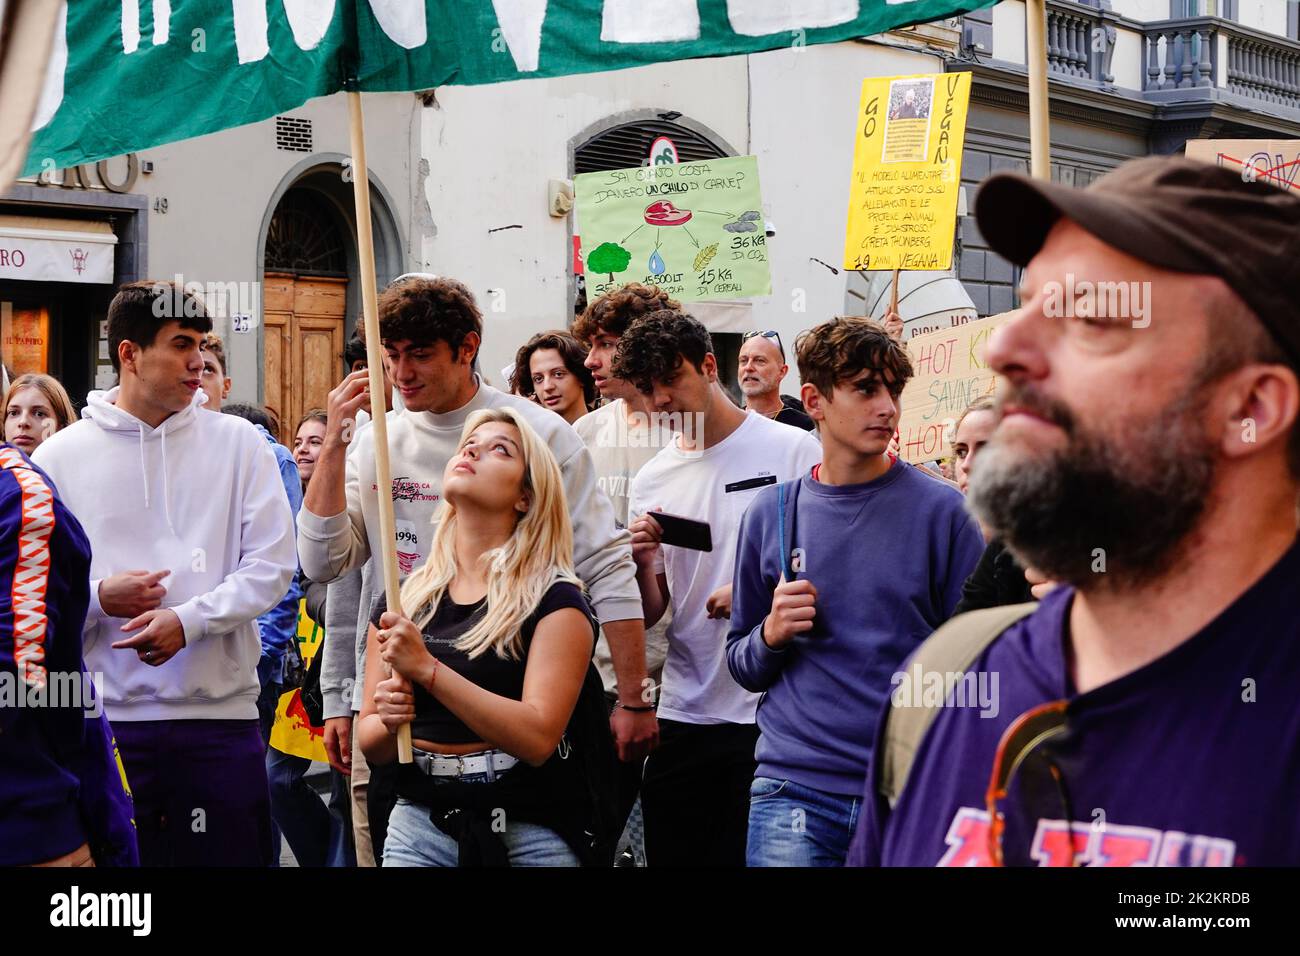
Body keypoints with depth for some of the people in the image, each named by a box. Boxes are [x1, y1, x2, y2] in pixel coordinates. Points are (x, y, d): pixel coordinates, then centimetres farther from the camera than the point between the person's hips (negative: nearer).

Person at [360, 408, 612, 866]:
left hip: (530, 832, -4)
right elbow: (371, 743, 9)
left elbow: (537, 737, -20)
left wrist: (428, 670, -25)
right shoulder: (401, 600, 6)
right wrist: (388, 721, -14)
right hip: (419, 823, 4)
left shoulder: (554, 600, -8)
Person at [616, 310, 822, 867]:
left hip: (774, 711, -4)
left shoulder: (794, 451, -4)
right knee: (671, 855, 9)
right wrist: (643, 566, -9)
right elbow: (651, 614, 12)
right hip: (684, 715, 4)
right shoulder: (651, 480, 9)